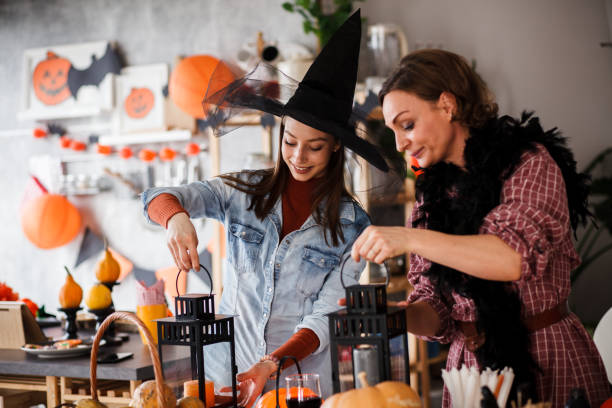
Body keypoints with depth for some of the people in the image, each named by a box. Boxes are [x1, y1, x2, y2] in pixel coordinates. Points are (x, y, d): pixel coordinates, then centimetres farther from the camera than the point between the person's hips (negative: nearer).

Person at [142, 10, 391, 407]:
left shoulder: (352, 223, -5)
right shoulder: (244, 192, -1)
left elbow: (327, 318, -10)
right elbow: (157, 197, -11)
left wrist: (270, 365, -26)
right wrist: (177, 217, -35)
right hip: (225, 373, 1)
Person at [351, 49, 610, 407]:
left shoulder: (529, 163, -7)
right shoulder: (434, 195, 9)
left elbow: (518, 256, -25)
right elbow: (438, 311, 8)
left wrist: (409, 239, -28)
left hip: (548, 362, -5)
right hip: (469, 364, 5)